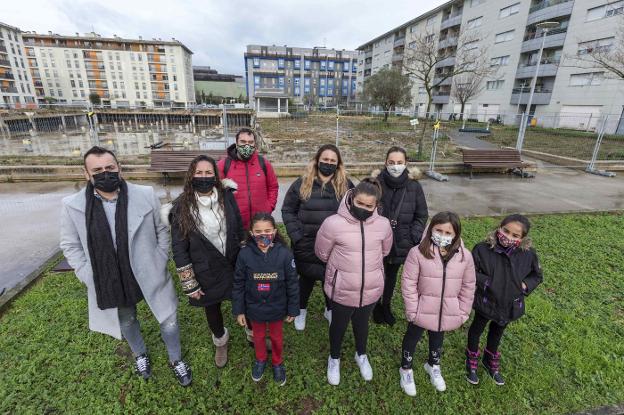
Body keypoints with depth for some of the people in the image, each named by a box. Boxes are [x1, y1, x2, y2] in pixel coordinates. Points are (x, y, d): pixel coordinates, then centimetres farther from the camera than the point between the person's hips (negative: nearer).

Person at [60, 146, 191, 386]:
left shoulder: (145, 195, -14)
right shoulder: (73, 206, -11)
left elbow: (162, 230, -2)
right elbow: (70, 245, 1)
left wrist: (160, 263, -4)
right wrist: (88, 276, -5)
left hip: (149, 275, -1)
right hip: (109, 281, 2)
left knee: (169, 320, 11)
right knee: (127, 322, 26)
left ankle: (176, 359, 39)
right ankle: (140, 354, 57)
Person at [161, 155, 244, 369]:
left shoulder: (226, 196, -7)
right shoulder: (181, 208, -13)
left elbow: (239, 229, 3)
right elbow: (179, 249, -9)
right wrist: (189, 285, -8)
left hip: (234, 265, 1)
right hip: (206, 274, -1)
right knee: (212, 309, 21)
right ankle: (220, 340, 52)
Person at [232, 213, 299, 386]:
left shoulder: (284, 254, -23)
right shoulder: (245, 254, -20)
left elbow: (292, 284, -12)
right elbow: (239, 285, -8)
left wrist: (293, 310, -4)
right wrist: (239, 310, -2)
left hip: (277, 309, -1)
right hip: (254, 309, 1)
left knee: (276, 337, 24)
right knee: (258, 336, 26)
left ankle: (277, 363, 52)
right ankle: (260, 360, 56)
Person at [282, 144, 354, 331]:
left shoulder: (346, 185, -1)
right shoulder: (302, 183, -4)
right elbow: (288, 211, -2)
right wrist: (296, 236, -10)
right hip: (307, 245, -1)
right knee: (307, 278, 17)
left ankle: (330, 310, 44)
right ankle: (301, 310, 44)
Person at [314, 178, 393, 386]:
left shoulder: (383, 224, -13)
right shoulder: (333, 223, -23)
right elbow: (322, 253, -7)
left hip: (371, 289, 3)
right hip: (341, 290, -2)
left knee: (362, 323, 27)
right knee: (339, 325, 22)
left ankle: (361, 355, 57)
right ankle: (334, 358, 52)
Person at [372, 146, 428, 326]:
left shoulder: (414, 186, -7)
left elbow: (422, 215, 2)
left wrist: (414, 237, -7)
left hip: (401, 243, 2)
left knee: (392, 275, 22)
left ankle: (387, 306, 46)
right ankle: (376, 306, 41)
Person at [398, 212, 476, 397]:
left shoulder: (465, 256, -10)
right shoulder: (417, 252, -20)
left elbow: (468, 287, 1)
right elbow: (408, 283, -15)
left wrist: (463, 312, 3)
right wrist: (412, 310, -14)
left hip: (447, 313, 3)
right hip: (422, 310, -3)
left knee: (437, 339, 28)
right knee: (412, 338, 19)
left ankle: (433, 366, 56)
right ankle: (406, 369, 45)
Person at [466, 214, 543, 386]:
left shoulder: (528, 254, -17)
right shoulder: (483, 249, -27)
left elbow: (537, 276, 1)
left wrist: (524, 285, -15)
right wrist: (485, 282, -27)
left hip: (510, 305, 3)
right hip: (485, 302, -3)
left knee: (497, 334, 28)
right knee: (476, 330, 21)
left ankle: (491, 363, 55)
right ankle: (472, 363, 48)